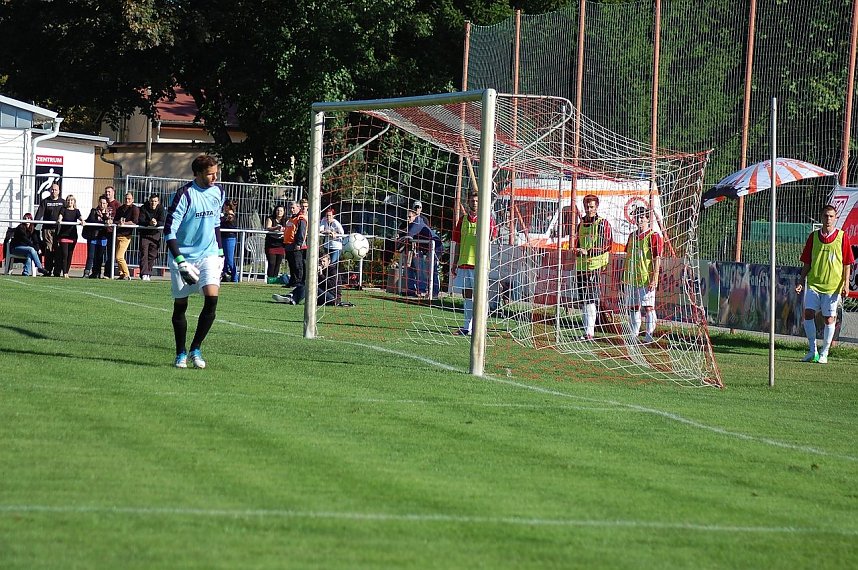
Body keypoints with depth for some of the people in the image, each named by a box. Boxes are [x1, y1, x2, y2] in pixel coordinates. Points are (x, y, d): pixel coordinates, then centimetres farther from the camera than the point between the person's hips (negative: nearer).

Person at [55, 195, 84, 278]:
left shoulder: (76, 211, 11)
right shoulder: (64, 209, 4)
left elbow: (80, 217, -5)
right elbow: (60, 215, -13)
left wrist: (82, 221, -29)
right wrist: (59, 220, -36)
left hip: (73, 235, 3)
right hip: (63, 234, -3)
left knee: (70, 255, 5)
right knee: (64, 254, -10)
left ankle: (66, 272, 11)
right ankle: (64, 272, -10)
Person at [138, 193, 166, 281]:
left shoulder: (161, 209, -5)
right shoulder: (143, 208, -7)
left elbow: (163, 222, -15)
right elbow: (140, 221, -17)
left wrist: (156, 223, -36)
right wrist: (149, 223, -35)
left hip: (156, 234, 1)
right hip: (144, 234, -1)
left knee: (152, 255, 2)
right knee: (144, 254, -12)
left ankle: (148, 274, 12)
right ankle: (144, 274, -18)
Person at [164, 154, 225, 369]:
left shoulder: (217, 193, 4)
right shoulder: (184, 196, -15)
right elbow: (169, 231, -15)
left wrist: (220, 251, 18)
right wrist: (180, 261, -22)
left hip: (208, 255, 4)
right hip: (184, 256, -4)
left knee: (212, 298, -14)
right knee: (180, 305, 3)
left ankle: (195, 349, -3)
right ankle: (181, 353, 16)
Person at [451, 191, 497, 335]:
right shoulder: (463, 220, 14)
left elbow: (492, 237, -8)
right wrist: (455, 264, 16)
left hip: (479, 263, -5)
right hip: (464, 262, 5)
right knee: (467, 295, 8)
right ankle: (467, 327, 12)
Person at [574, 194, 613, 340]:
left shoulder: (603, 224, -3)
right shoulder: (581, 224, 16)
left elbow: (605, 246, -11)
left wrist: (587, 252, -20)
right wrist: (578, 251, 1)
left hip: (595, 266, -7)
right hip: (581, 266, 7)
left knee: (591, 299, -13)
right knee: (583, 301, 9)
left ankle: (590, 332, -17)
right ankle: (587, 330, 15)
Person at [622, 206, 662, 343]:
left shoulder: (654, 236, -5)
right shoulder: (632, 236, 15)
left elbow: (657, 259, -9)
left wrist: (654, 279, -16)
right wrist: (625, 276, 17)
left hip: (646, 279, -7)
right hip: (631, 279, 7)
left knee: (648, 306, -7)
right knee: (633, 307, 9)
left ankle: (649, 334, -5)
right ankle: (634, 334, 16)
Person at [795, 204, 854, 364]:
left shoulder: (842, 237, 0)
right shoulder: (813, 237, 6)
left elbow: (847, 264, 2)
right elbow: (806, 263, 11)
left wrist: (846, 284, -6)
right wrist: (801, 282, 4)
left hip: (833, 285, -2)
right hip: (813, 283, 2)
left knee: (829, 319, -1)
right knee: (808, 313, -10)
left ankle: (824, 353, 10)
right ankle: (812, 350, 2)